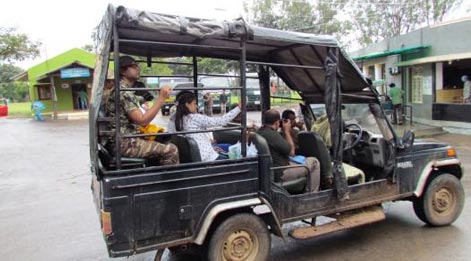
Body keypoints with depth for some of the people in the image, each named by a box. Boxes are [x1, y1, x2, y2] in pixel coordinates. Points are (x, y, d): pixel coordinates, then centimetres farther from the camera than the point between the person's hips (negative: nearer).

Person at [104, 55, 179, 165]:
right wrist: (161, 98, -21)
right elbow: (142, 120, -23)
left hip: (127, 140, 11)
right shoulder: (123, 91, -16)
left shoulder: (124, 90, 18)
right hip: (125, 144, -10)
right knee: (171, 150, -15)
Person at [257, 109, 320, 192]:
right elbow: (291, 152, -15)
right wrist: (287, 131, -7)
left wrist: (283, 131, 7)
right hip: (280, 174, -10)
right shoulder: (272, 135, -26)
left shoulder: (260, 132, 4)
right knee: (314, 162, 0)